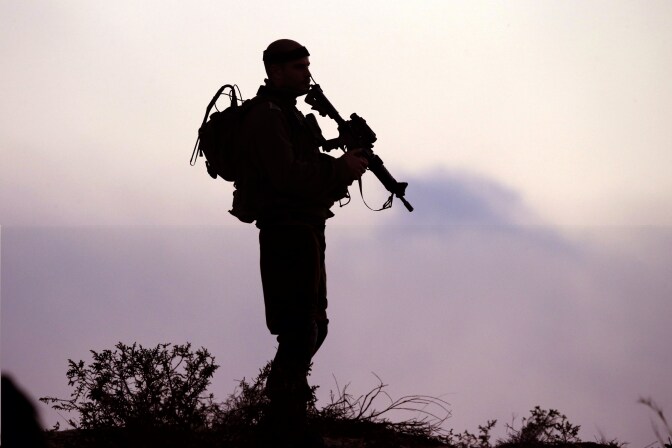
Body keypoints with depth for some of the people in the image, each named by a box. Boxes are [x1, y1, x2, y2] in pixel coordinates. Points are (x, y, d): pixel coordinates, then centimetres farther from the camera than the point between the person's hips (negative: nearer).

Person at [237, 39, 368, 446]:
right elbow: (286, 176, -23)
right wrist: (341, 170, -16)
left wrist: (343, 168, 3)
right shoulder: (267, 117, -13)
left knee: (313, 326, 18)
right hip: (288, 233, -11)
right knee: (300, 332, -11)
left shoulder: (287, 114, 20)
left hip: (303, 232, 11)